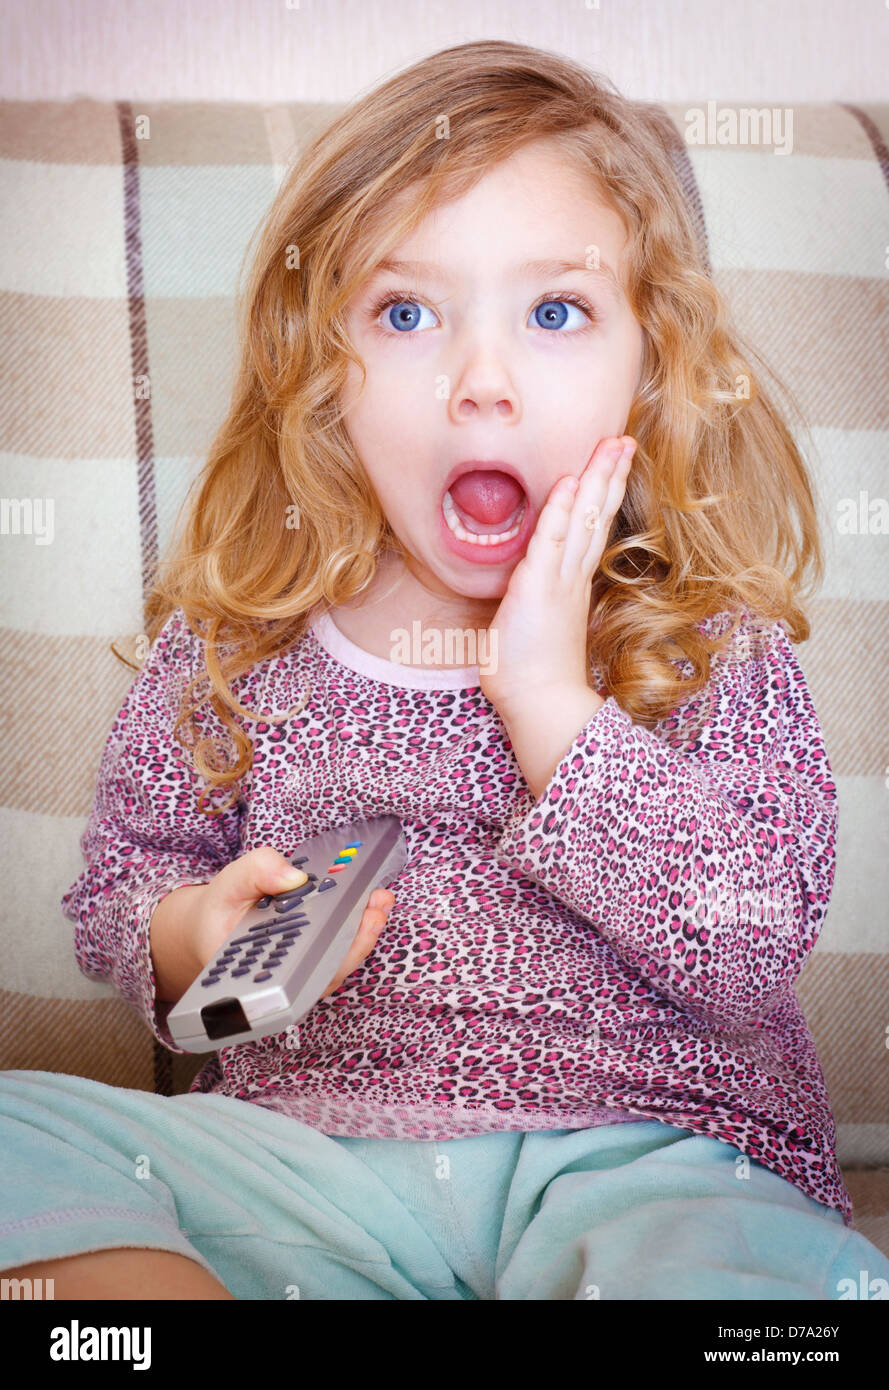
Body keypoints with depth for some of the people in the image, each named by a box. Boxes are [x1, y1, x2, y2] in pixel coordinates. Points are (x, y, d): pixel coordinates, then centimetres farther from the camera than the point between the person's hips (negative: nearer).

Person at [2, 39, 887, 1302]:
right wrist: (202, 934, -10)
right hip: (309, 1144, 3)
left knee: (760, 1264, -36)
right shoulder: (240, 643, 6)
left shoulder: (712, 644, 0)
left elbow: (755, 952, -12)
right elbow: (120, 878, 15)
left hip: (634, 1156, -2)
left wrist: (548, 695, -15)